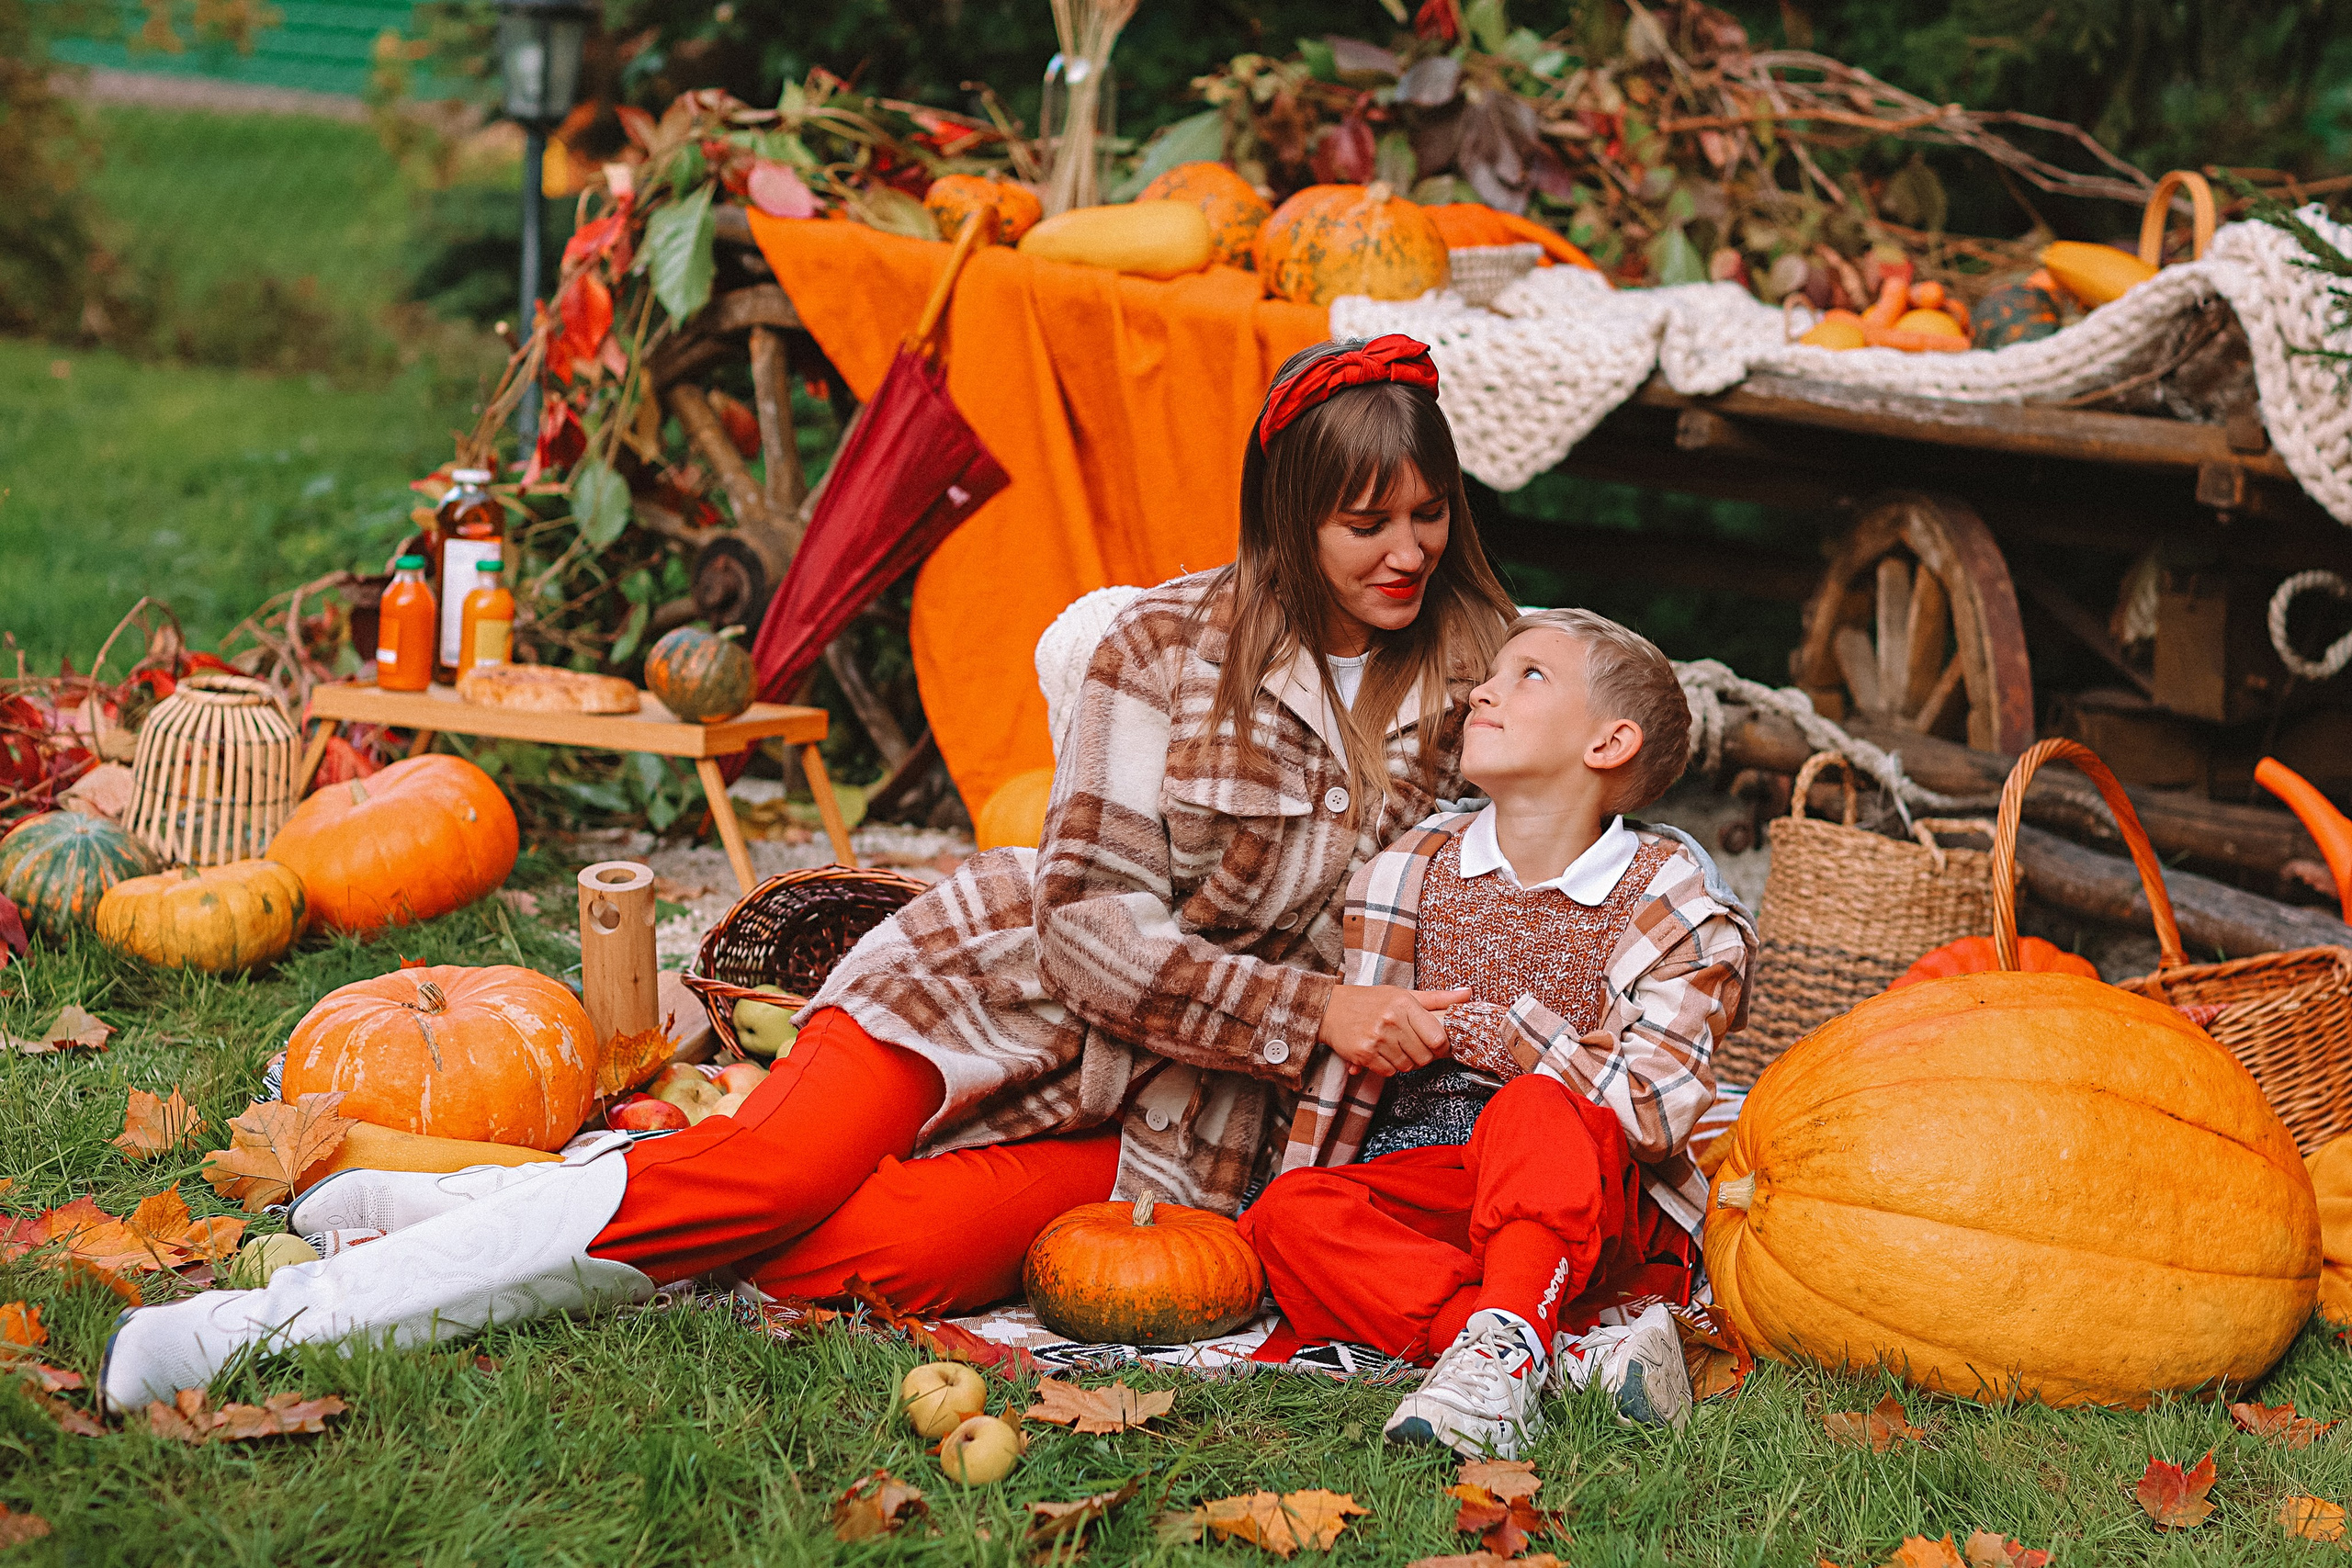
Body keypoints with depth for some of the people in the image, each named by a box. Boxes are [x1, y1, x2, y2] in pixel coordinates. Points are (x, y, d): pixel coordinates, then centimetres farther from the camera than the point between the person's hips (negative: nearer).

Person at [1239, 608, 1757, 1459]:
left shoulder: (1673, 901, -6)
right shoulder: (1410, 871, 5)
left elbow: (1655, 1109, -16)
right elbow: (1350, 1054, 4)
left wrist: (1481, 1027, -15)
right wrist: (1296, 1196, -4)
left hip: (1599, 1206, -4)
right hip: (1425, 1182, 4)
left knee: (1534, 1110, -35)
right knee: (1289, 1213, -26)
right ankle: (1576, 1354, -36)